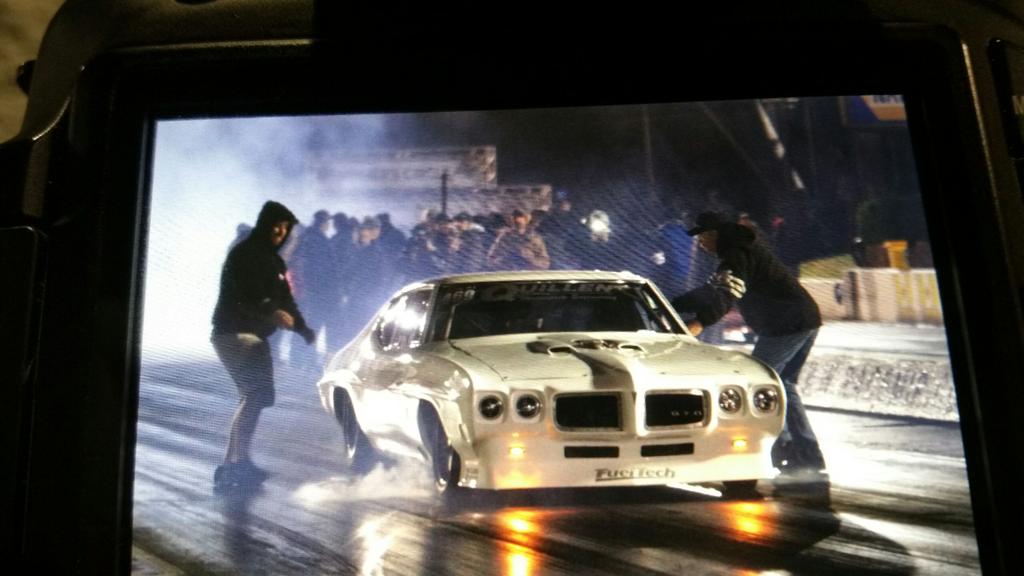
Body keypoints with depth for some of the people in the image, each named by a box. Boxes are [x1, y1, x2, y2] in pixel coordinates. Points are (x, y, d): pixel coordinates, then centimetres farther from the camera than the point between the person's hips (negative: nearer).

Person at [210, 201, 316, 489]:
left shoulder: (272, 260, 18)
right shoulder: (243, 254, -10)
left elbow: (284, 298, 21)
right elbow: (242, 296, -24)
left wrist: (304, 329, 12)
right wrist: (270, 313, -41)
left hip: (255, 334, 9)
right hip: (233, 332, -9)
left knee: (253, 398, 11)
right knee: (255, 395, -20)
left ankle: (236, 462, 18)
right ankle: (236, 461, -20)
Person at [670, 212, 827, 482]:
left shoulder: (737, 254, -11)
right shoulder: (742, 250, 23)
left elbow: (728, 294, -30)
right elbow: (713, 290, 28)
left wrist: (700, 322, -44)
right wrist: (673, 306, 26)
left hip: (785, 325, -10)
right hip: (807, 320, 10)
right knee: (783, 387, 16)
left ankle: (785, 453, -1)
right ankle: (810, 459, 15)